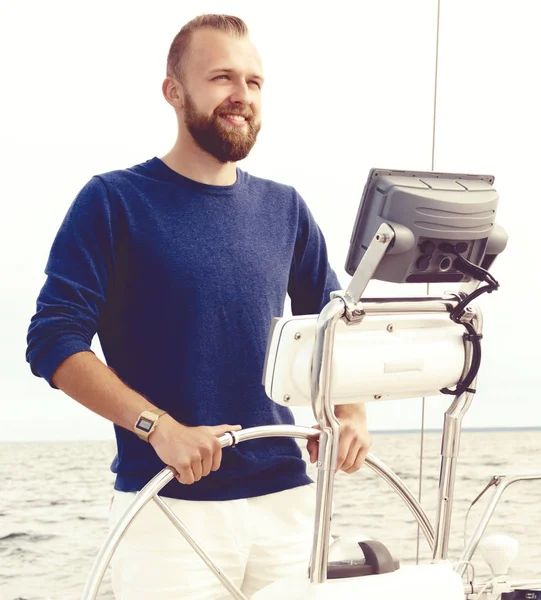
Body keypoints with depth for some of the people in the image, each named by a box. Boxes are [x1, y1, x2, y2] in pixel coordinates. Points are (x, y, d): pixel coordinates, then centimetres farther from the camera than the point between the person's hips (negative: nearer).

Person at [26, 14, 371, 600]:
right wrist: (159, 427, -20)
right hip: (167, 503, -4)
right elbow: (53, 341, -9)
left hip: (285, 499, 4)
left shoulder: (284, 209, 9)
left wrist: (351, 411, -2)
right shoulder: (114, 200, -3)